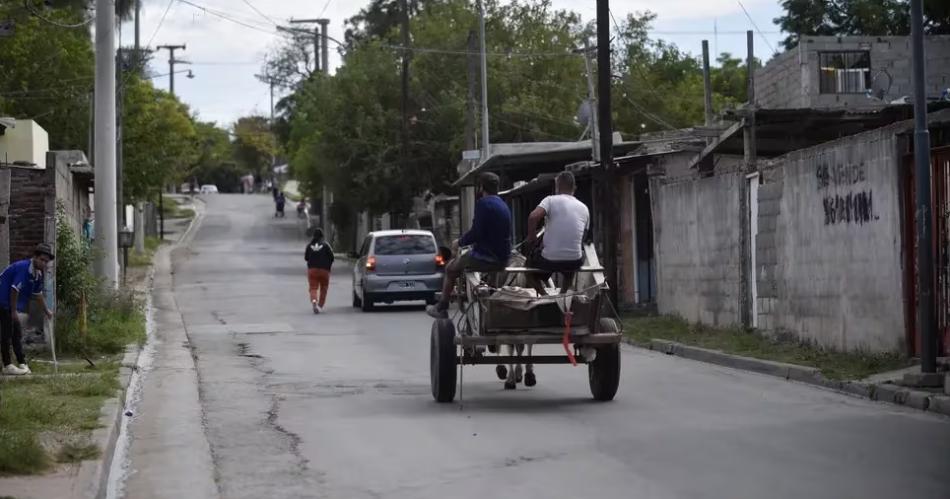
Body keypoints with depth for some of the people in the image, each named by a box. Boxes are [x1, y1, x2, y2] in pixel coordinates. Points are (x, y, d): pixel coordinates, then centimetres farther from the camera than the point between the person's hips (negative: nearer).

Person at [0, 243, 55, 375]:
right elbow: (14, 290, -25)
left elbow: (38, 294, 20)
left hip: (12, 305, 10)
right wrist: (14, 311, -20)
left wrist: (47, 310, 22)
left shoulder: (39, 273, 5)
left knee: (17, 333, 12)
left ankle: (22, 363, 17)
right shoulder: (23, 268, -24)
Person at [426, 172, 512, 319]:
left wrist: (459, 243, -4)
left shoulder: (483, 203, -15)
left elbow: (476, 232, -20)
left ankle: (441, 308, 21)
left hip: (486, 258, -8)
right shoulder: (503, 205, 13)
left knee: (451, 268, 15)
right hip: (502, 260, 8)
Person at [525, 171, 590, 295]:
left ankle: (544, 295, 9)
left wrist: (531, 237, -4)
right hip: (575, 262, 4)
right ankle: (563, 295, 28)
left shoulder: (551, 200, -5)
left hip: (549, 260, -4)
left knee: (530, 259, 30)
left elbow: (533, 217, -23)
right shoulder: (584, 208, 8)